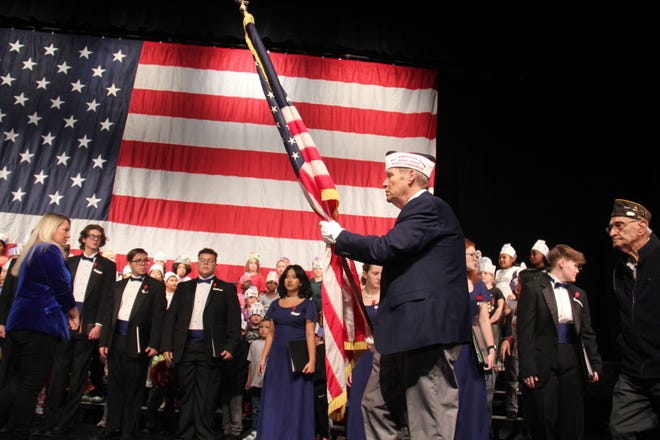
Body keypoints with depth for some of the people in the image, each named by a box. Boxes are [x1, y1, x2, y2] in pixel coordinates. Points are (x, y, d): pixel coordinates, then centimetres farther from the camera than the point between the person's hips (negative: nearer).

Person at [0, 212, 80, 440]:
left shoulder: (32, 251, 21)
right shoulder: (50, 250, -8)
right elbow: (62, 289, -13)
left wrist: (66, 314, 19)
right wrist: (74, 314, 3)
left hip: (20, 323, 9)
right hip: (40, 325, -9)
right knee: (31, 385, -4)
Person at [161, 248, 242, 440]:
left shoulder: (227, 289, 6)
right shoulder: (183, 287, 15)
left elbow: (234, 321, 1)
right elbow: (171, 316, 11)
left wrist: (231, 347, -9)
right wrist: (167, 346, 3)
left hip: (211, 349, -3)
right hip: (185, 347, 3)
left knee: (206, 396, 0)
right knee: (186, 394, 8)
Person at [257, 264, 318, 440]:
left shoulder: (307, 304, 0)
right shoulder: (275, 304, 11)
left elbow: (310, 335, -6)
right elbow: (271, 333, 12)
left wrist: (312, 360, -15)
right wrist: (263, 357, 5)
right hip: (277, 356, 4)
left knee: (296, 401, 2)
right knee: (274, 401, 6)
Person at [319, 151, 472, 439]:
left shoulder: (429, 208, -11)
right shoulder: (418, 211, 20)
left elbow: (385, 249, -20)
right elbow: (392, 255, 21)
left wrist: (338, 236, -6)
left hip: (429, 331, -11)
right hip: (411, 332, 11)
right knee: (375, 404, 17)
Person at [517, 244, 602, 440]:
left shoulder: (579, 294, 14)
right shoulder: (533, 288, -4)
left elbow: (587, 333, 15)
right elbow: (524, 331, -9)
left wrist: (595, 364, 6)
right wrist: (527, 368, -14)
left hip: (572, 363, 5)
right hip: (544, 365, -5)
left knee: (573, 423, 7)